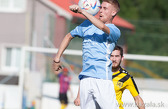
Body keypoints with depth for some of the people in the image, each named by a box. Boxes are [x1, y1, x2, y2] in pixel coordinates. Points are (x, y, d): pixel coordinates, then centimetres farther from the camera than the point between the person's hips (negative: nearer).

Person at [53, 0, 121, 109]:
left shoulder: (115, 31, 3)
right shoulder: (87, 24, 20)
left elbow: (102, 27, -19)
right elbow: (69, 36, 31)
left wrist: (82, 11, -18)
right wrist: (57, 58, 24)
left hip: (103, 79, -4)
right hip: (85, 78, 4)